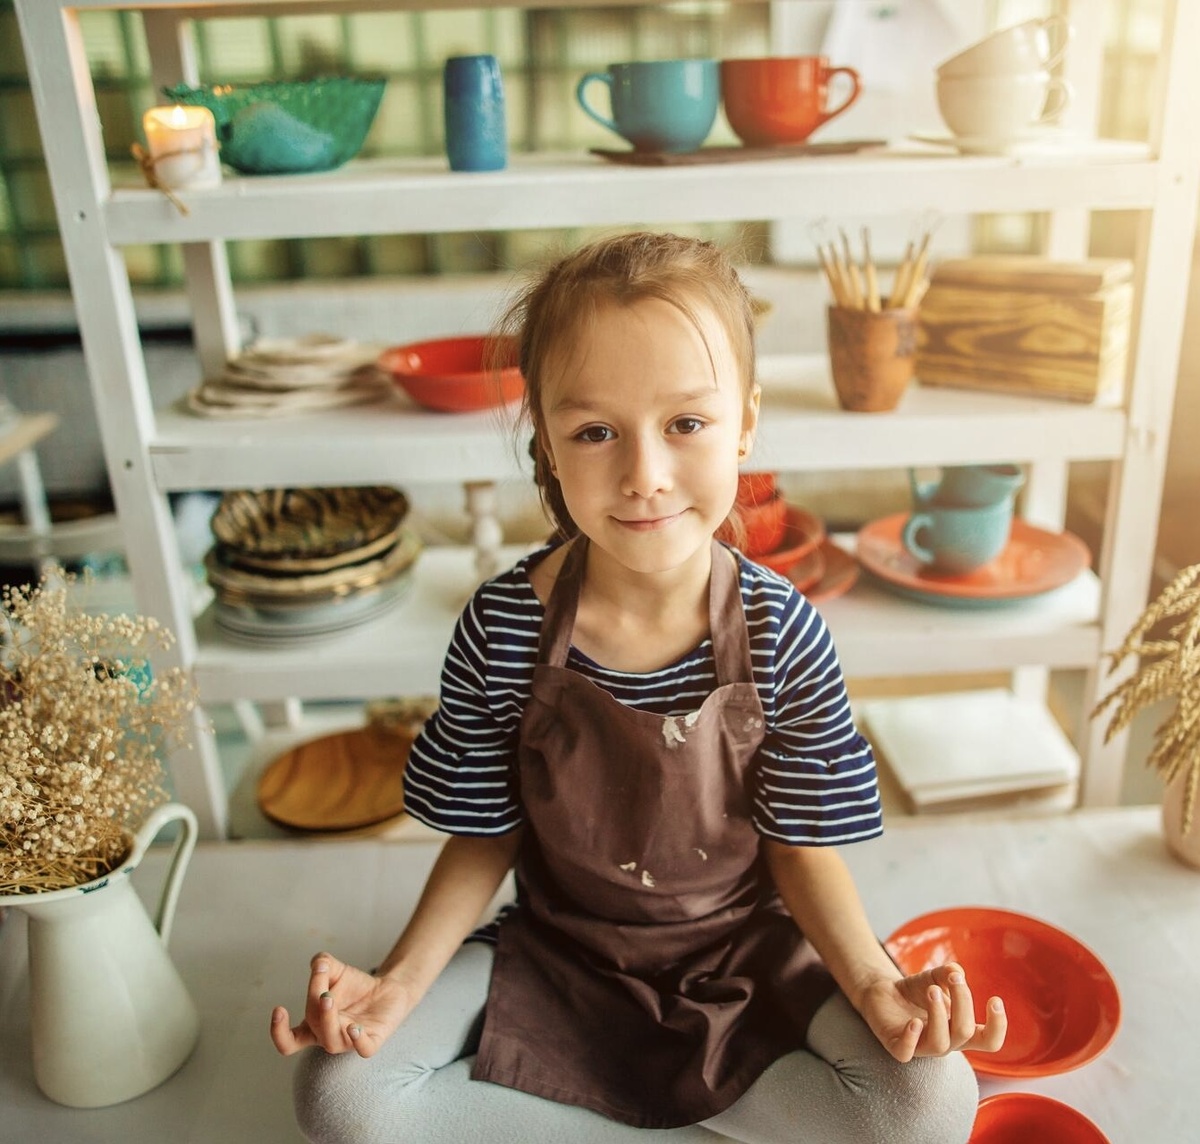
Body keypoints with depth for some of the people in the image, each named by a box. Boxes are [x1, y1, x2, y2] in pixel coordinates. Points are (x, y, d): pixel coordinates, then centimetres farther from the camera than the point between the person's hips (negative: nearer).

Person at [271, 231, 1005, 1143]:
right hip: (558, 952, 1)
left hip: (743, 953, 0)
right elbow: (487, 838, -6)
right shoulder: (503, 631, -18)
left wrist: (875, 986, -24)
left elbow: (802, 847, -8)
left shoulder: (781, 632, -18)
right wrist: (399, 984, -19)